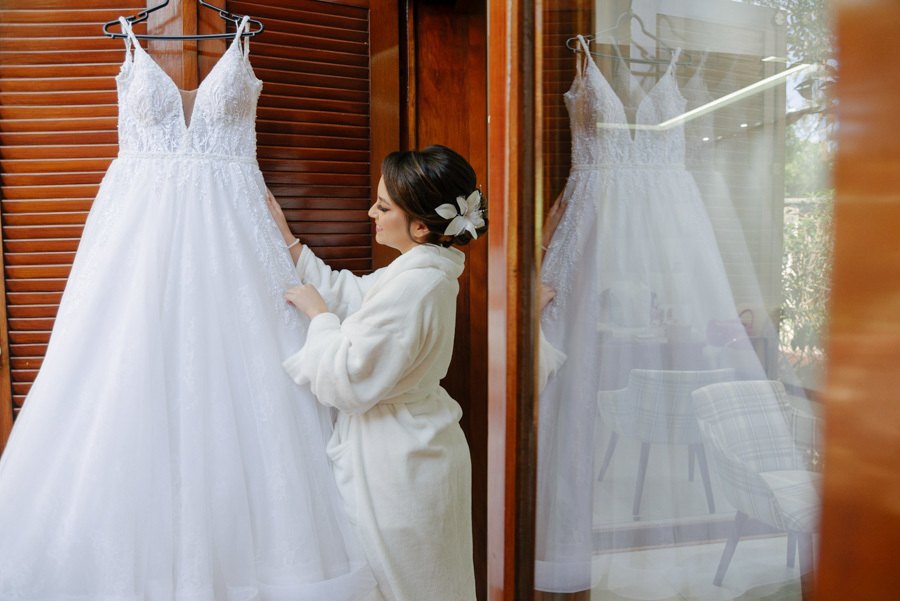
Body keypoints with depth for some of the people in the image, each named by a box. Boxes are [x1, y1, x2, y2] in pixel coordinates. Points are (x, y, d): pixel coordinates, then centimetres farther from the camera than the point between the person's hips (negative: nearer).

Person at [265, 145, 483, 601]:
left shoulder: (413, 287, -28)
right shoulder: (425, 269, 3)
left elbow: (352, 382, -25)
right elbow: (347, 295, 12)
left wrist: (317, 313, -12)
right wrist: (287, 240, 11)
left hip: (395, 467, -10)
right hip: (419, 451, 10)